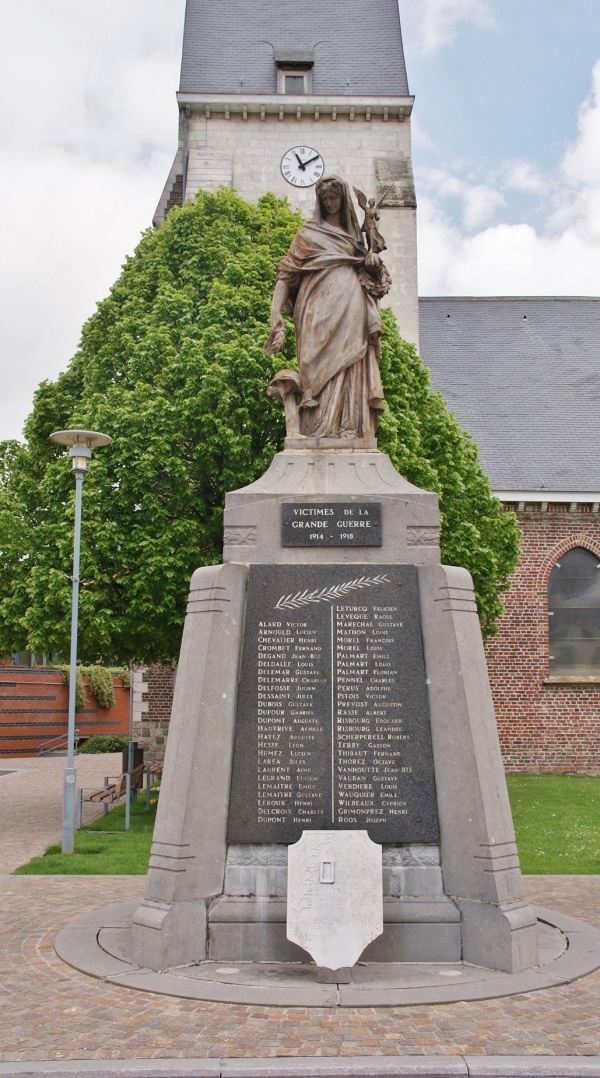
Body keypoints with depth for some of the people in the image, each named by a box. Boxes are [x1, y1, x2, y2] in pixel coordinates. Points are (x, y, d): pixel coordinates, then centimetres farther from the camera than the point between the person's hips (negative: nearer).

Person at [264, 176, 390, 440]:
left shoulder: (353, 234, 28)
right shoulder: (309, 232, 16)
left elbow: (367, 273, 31)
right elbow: (287, 272, 7)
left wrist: (373, 260, 7)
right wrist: (275, 311, -8)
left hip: (352, 308, 4)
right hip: (321, 305, -4)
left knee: (351, 365, -11)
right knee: (324, 365, -18)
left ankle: (350, 431, -18)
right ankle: (321, 431, -26)